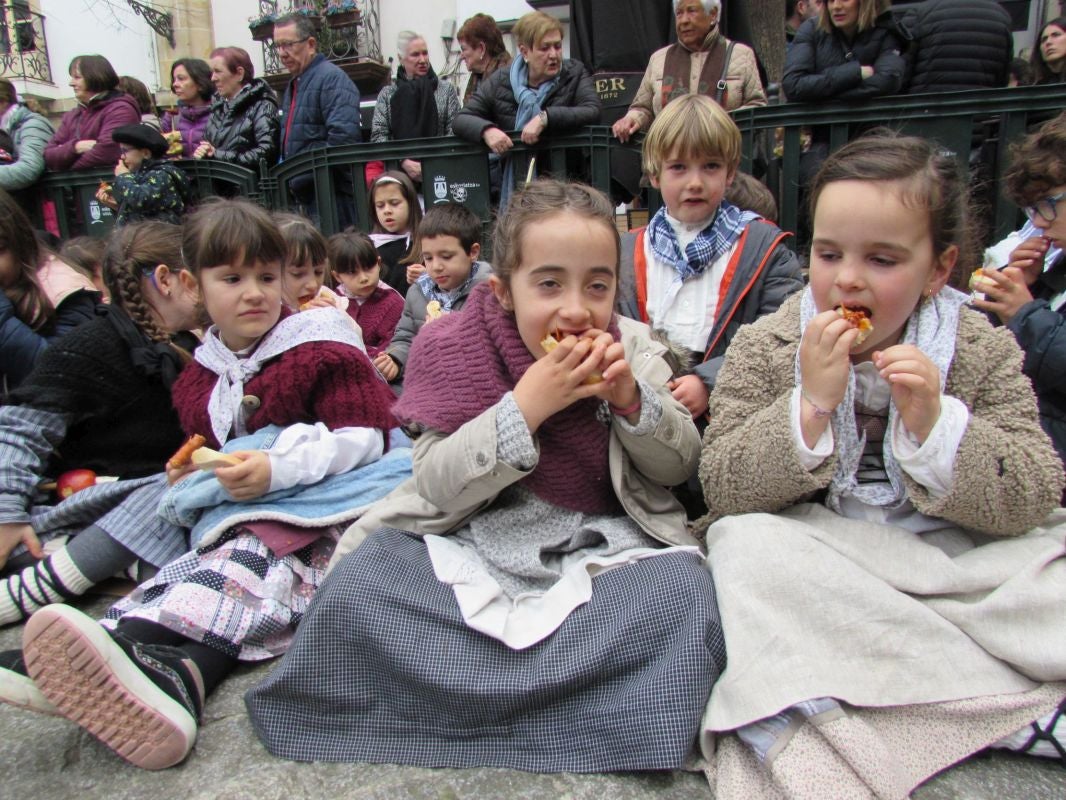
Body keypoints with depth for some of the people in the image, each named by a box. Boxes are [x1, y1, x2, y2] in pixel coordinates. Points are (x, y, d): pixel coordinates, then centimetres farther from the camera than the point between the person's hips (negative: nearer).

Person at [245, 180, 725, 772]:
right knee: (359, 583, -22)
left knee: (683, 590, -29)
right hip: (478, 537, 0)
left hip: (603, 540, 1)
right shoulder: (460, 350, -3)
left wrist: (632, 399, -17)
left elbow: (680, 465, 3)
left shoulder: (630, 347, 3)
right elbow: (436, 485, -11)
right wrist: (523, 408, -23)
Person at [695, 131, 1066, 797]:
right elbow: (724, 491, -13)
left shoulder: (984, 350, 0)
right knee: (743, 543, -31)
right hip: (812, 562, 0)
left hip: (955, 561, 1)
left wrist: (932, 423, -22)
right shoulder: (764, 348, -5)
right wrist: (811, 402, -25)